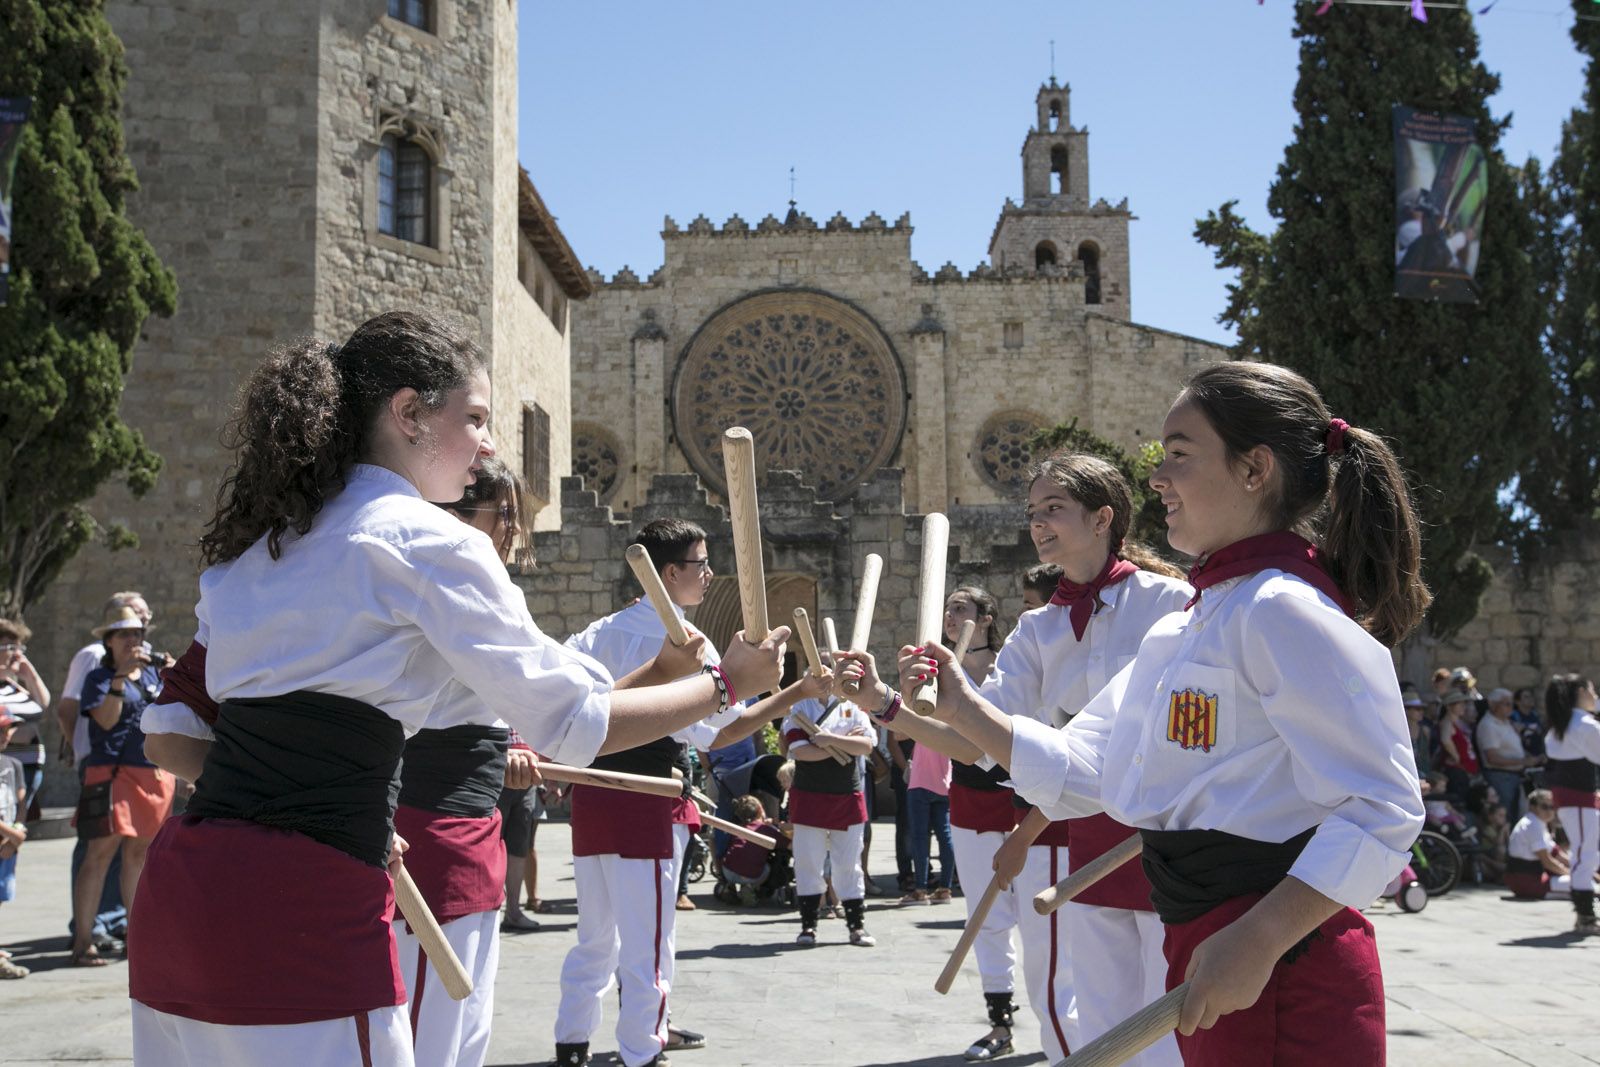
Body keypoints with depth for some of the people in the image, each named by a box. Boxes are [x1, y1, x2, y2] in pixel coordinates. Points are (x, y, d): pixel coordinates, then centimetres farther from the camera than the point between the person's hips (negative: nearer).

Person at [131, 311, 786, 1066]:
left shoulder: (257, 544, 17)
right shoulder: (427, 544, -7)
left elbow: (170, 732, 17)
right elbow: (574, 722, -6)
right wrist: (726, 682, 5)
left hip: (179, 890, 8)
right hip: (301, 909, -8)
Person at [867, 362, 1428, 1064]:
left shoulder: (1281, 611, -17)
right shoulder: (1179, 630, 14)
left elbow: (1381, 812, -22)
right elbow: (1079, 770, 15)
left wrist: (1258, 941, -26)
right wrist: (961, 709, 9)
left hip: (1287, 978, -9)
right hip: (1201, 952, 9)